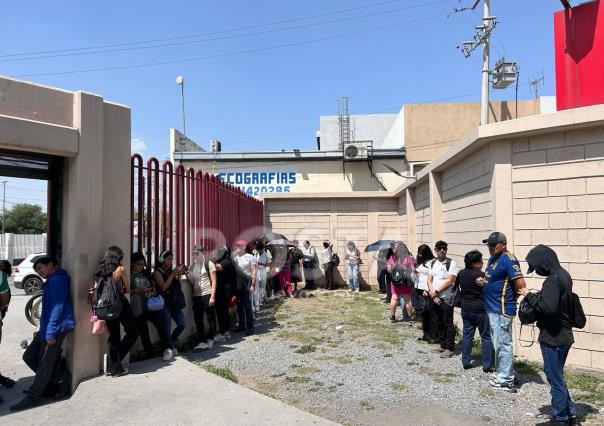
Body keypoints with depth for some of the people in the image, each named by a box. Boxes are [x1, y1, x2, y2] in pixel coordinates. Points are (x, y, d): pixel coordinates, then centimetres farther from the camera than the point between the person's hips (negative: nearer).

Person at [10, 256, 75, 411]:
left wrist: (50, 332, -22)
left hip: (56, 328, -10)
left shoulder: (57, 280, -13)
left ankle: (33, 397, 10)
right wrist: (42, 330, 26)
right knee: (29, 356, 11)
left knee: (44, 363, -1)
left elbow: (58, 307, -20)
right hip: (48, 328, 10)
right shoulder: (51, 282, 20)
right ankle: (60, 377, 15)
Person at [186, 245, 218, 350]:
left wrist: (212, 296, -13)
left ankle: (210, 339, 18)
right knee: (198, 319, 3)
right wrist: (186, 274, -4)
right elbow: (192, 282, 14)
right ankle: (202, 341, 10)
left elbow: (213, 281, -6)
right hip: (196, 295, 5)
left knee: (210, 317, 4)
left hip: (207, 294, -5)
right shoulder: (193, 266, 13)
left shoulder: (209, 264, -4)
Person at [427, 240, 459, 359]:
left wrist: (436, 292, -12)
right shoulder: (432, 263, 9)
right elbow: (429, 280, 8)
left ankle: (450, 349, 7)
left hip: (446, 298, -6)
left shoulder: (451, 263, -9)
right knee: (439, 323, 15)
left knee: (448, 323, -2)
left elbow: (449, 281, -15)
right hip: (435, 298, 6)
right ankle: (443, 345, 27)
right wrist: (433, 294, -6)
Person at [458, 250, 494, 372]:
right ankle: (487, 365, 6)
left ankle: (466, 362, 16)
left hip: (466, 308, 6)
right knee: (486, 337, 4)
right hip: (480, 309, -6)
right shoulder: (481, 275, -16)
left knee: (467, 335, 12)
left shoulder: (461, 273, 3)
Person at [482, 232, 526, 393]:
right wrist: (483, 280, 7)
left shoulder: (508, 259, -17)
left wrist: (511, 297, -5)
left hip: (502, 310, -10)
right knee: (498, 344, 17)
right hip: (492, 308, 10)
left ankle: (506, 381, 7)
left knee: (503, 345, -2)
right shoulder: (492, 259, 12)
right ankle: (503, 374, 29)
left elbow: (521, 285, -22)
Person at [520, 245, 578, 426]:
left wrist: (530, 296, -18)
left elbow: (549, 307, -30)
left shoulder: (553, 280, -22)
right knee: (555, 374, 22)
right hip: (563, 334, 10)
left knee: (555, 379, 5)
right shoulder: (563, 275, 7)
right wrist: (537, 296, 4)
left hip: (553, 338, -10)